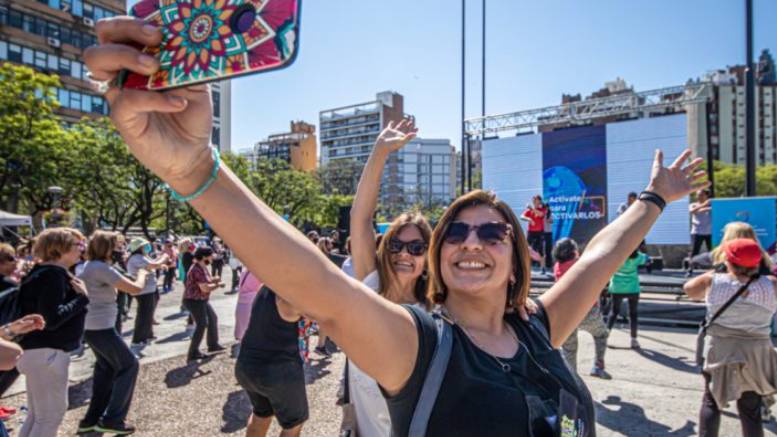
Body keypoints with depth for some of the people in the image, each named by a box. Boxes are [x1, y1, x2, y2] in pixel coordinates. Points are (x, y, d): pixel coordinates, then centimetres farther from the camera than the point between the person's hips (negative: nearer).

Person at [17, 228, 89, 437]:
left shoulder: (46, 272, 12)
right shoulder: (54, 274, -19)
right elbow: (51, 319, -27)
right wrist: (82, 297, -18)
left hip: (40, 351, 10)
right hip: (46, 353, -10)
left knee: (37, 415, 19)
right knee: (51, 415, 0)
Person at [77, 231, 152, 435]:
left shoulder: (87, 266, 7)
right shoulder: (102, 268, -21)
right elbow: (135, 289, -21)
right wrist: (142, 274, -3)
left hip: (90, 326, 9)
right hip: (101, 327, -9)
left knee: (106, 368, 21)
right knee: (129, 365, 2)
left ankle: (92, 418, 26)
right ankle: (112, 419, 5)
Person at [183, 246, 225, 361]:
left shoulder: (203, 267, 8)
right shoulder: (197, 270, -24)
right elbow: (205, 288, -28)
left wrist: (213, 280, -1)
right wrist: (217, 285, -13)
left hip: (201, 300, 11)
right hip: (194, 301, -11)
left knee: (213, 318, 18)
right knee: (201, 325, -10)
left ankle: (213, 344, 30)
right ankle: (193, 353, -3)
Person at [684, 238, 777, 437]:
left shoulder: (713, 281, -8)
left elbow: (689, 289, 10)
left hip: (720, 351, -1)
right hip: (756, 353, 1)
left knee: (711, 402, 14)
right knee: (751, 410, 12)